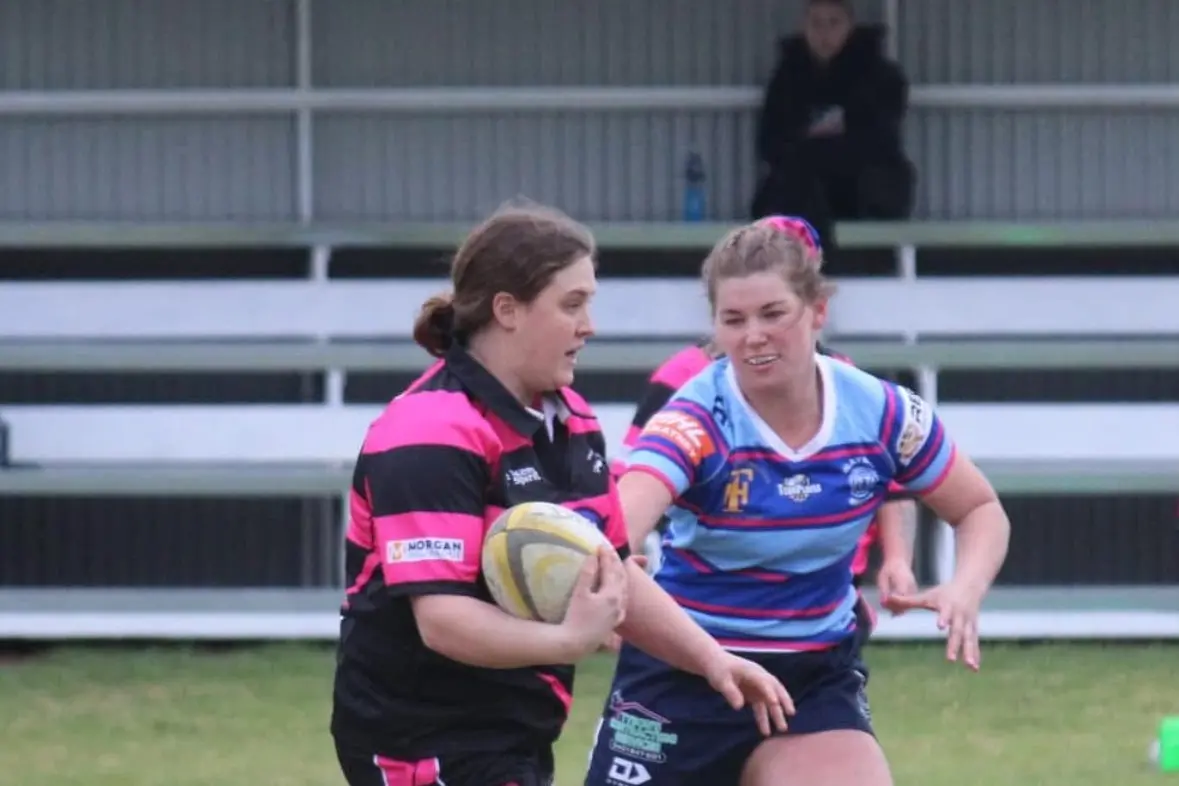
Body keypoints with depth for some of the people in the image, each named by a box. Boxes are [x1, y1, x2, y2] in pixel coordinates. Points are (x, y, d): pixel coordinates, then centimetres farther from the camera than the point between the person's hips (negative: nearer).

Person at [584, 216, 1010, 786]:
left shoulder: (880, 413, -10)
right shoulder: (697, 419, -21)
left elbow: (980, 509, 6)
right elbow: (623, 519, -41)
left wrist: (965, 589, -17)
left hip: (815, 681, 2)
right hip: (682, 675, -2)